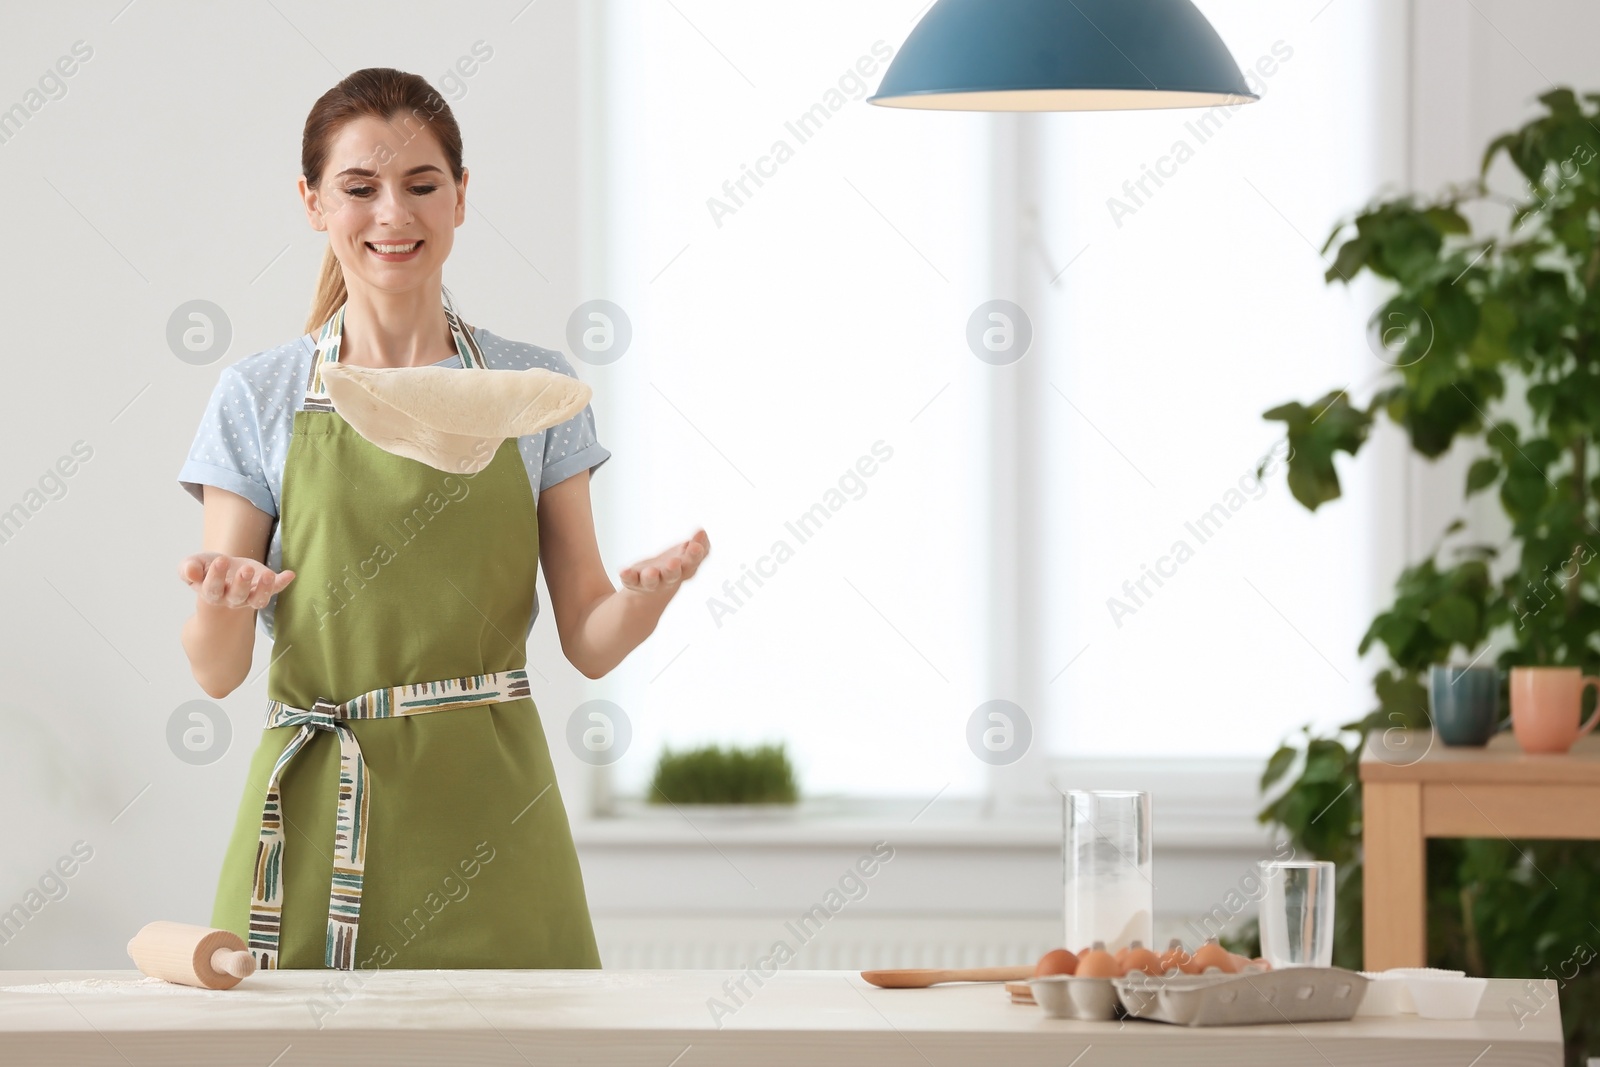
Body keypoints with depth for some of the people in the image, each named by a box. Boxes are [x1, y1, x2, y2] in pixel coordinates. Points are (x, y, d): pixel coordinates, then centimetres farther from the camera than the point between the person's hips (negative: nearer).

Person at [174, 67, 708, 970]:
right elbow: (217, 672, 0)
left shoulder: (534, 389, 6)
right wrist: (221, 603, -22)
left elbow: (589, 641, 5)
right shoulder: (260, 399, 3)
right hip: (319, 821, -1)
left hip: (488, 824, 1)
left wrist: (649, 592, -16)